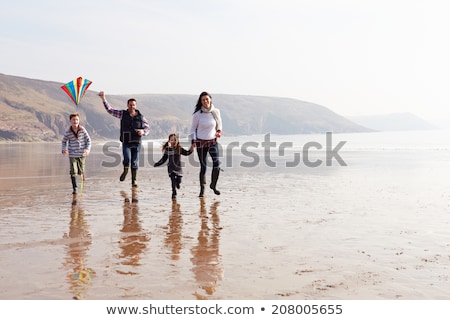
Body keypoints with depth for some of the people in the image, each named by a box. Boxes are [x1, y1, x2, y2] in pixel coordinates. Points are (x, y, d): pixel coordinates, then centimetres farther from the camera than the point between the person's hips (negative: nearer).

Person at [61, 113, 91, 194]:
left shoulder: (83, 130, -6)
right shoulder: (68, 132, -5)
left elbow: (88, 140, 4)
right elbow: (64, 141, 11)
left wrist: (87, 149, -9)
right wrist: (64, 149, -6)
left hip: (82, 154, 1)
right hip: (72, 154, 0)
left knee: (81, 171, 6)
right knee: (73, 171, -8)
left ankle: (82, 176, 37)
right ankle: (74, 188, -2)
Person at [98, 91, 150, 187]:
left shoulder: (140, 117, 2)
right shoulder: (122, 114, 3)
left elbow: (147, 127, 10)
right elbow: (110, 110, 4)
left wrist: (143, 131, -12)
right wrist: (103, 99, -3)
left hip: (136, 142, 1)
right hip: (126, 142, -1)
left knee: (135, 162, 4)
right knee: (127, 159, -18)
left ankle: (134, 180, 17)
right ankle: (125, 171, 15)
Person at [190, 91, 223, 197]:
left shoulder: (216, 112, -2)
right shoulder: (197, 114, -9)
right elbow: (193, 129, 3)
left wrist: (219, 131, -2)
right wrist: (194, 141, -8)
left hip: (213, 141, 2)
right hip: (201, 142, -2)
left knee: (217, 163, -15)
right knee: (203, 167, 0)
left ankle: (213, 185, 6)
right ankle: (202, 188, 20)